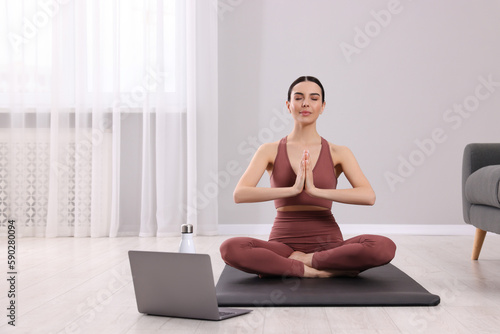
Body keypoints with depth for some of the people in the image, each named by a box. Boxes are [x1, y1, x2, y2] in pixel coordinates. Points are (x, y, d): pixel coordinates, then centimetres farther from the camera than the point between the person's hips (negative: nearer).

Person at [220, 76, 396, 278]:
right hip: (283, 243, 0)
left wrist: (316, 190, -21)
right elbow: (239, 194, -11)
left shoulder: (338, 153, 5)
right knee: (230, 248, -31)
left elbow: (368, 196, -11)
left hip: (327, 243, 1)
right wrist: (292, 189, -21)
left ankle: (298, 261, -16)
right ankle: (326, 271, -21)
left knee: (385, 247, -29)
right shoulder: (270, 151, 4)